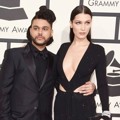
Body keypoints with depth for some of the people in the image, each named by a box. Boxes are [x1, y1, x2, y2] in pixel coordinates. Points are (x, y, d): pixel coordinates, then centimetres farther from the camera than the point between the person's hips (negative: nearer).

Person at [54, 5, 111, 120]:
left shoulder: (97, 50, -7)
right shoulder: (63, 47, 3)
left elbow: (102, 84, -6)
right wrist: (62, 91, -2)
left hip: (84, 105, -3)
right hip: (61, 103, 3)